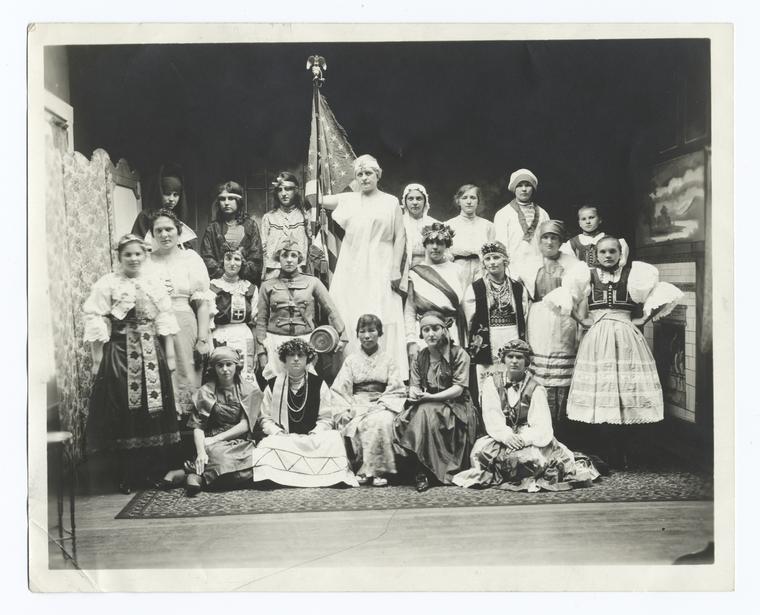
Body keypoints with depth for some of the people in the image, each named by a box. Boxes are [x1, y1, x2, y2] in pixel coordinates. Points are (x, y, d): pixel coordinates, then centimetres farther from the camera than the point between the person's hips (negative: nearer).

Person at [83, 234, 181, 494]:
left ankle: (155, 472, 14)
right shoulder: (106, 284, -1)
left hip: (152, 355, 3)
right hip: (119, 355, -3)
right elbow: (96, 323, -5)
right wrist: (97, 360, -10)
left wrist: (170, 355, 5)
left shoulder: (155, 285, 10)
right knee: (125, 415, -1)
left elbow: (165, 321, 10)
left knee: (155, 412, 4)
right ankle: (128, 477, 8)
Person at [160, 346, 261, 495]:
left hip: (241, 443, 2)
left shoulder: (250, 390, 7)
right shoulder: (205, 392, 8)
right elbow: (198, 427, -2)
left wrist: (215, 439, -10)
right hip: (213, 445, -2)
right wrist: (201, 452, -20)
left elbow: (245, 425, -1)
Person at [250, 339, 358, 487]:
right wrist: (277, 433, -9)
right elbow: (264, 418, 10)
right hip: (282, 439, 0)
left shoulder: (319, 385, 10)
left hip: (313, 440, 0)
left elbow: (325, 419, 6)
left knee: (332, 441, -32)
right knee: (268, 445, -35)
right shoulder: (273, 385, 11)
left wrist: (314, 435, -12)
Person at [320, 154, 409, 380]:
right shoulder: (348, 200, 14)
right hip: (351, 269, 3)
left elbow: (400, 236, 3)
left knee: (380, 321, -7)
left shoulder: (391, 202, 7)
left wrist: (396, 269, -5)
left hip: (379, 271, -3)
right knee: (350, 320, -1)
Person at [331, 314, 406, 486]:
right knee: (359, 425, -33)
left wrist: (381, 405, -13)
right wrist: (348, 409, -11)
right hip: (356, 405, 0)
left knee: (381, 421, -34)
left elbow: (396, 389, 5)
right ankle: (370, 471, -25)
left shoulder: (388, 360, 15)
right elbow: (340, 390, 7)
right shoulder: (351, 360, 16)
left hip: (382, 405, 0)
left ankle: (373, 471, -29)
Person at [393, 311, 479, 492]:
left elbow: (458, 389, -12)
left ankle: (424, 471, -25)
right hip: (425, 406, 5)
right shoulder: (420, 357, 12)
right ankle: (418, 470, -23)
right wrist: (414, 393, -18)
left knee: (426, 412, -34)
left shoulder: (458, 354, -4)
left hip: (455, 406, -5)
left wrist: (430, 397, -23)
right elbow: (414, 385, 8)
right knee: (401, 421, -26)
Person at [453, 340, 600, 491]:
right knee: (481, 450, -26)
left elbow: (541, 426, -12)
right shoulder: (492, 382, 2)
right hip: (501, 437, 2)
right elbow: (491, 416, -9)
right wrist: (505, 434, -27)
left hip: (529, 439, -2)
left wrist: (523, 438, -30)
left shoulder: (535, 389, -4)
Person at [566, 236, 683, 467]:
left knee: (627, 392, -2)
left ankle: (622, 456, 8)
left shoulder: (633, 274, 5)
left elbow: (669, 294, 3)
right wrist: (582, 319, 3)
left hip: (626, 337, 0)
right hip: (597, 339, 1)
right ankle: (610, 455, 9)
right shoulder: (588, 276, 6)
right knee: (600, 394, -1)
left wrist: (643, 319, 0)